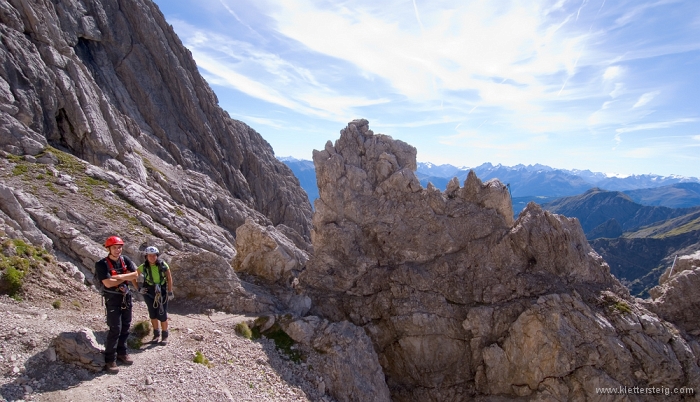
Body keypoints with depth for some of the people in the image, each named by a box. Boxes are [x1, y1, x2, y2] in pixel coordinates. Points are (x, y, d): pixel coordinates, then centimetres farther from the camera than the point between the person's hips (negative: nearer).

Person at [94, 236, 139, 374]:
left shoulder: (125, 260, 3)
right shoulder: (102, 264, -12)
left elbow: (135, 275, -8)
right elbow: (108, 283, -22)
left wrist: (118, 276, -19)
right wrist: (125, 277, -12)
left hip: (126, 297, 5)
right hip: (113, 298, -5)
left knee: (125, 327, 12)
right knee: (115, 329, -7)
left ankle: (121, 353, 27)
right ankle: (110, 360, 3)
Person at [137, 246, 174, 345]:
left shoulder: (163, 265, -12)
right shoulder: (143, 267, -9)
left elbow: (169, 278, -4)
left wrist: (170, 292, -3)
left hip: (162, 292, -2)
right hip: (149, 292, 2)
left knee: (162, 315, 0)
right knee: (153, 314, 11)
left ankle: (165, 336, 16)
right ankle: (156, 334, 28)